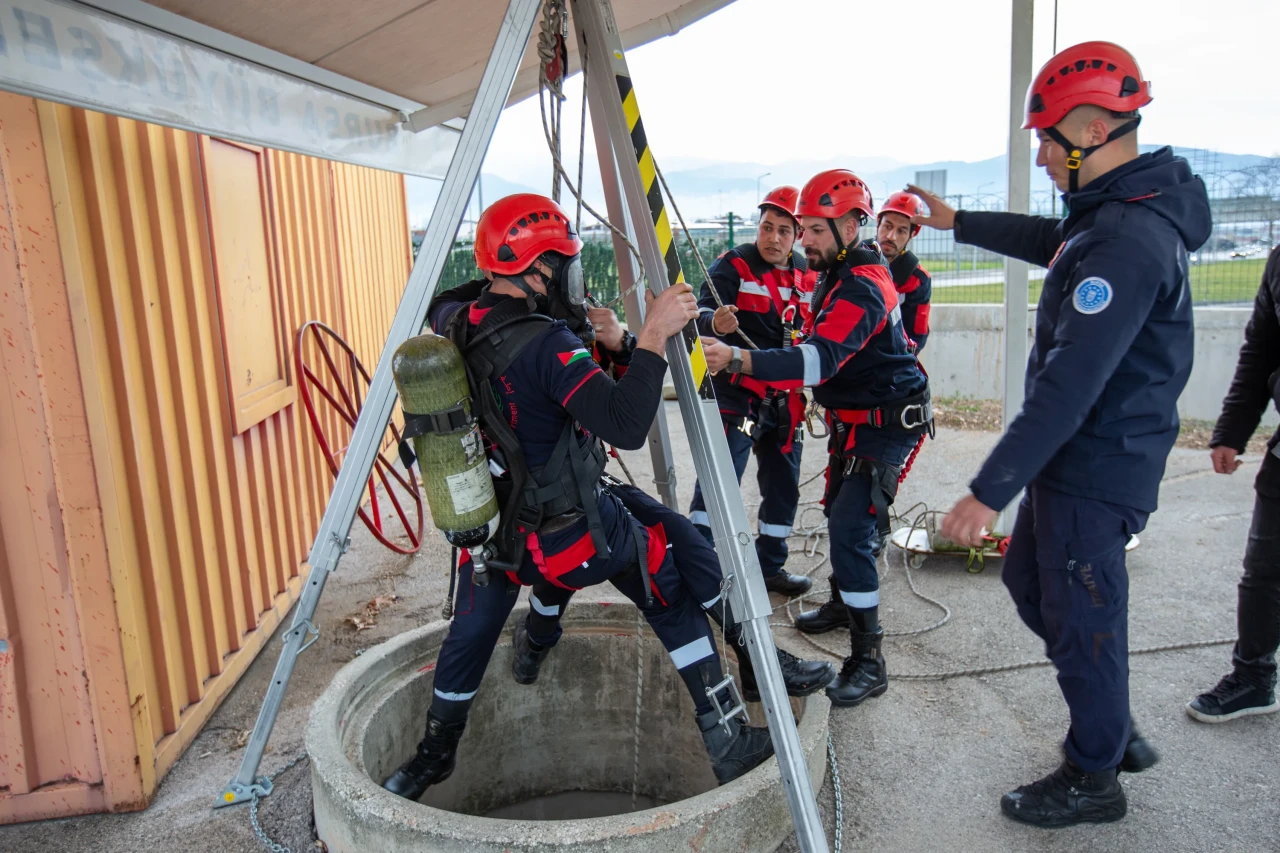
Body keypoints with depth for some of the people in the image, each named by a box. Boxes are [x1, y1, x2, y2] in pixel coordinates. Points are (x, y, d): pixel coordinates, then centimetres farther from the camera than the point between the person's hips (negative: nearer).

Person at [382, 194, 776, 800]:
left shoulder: (454, 322, -4)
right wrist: (652, 334, -31)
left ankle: (433, 755, 43)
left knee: (470, 634, 25)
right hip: (575, 527, -6)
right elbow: (626, 425, -34)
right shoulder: (545, 344, -26)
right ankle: (725, 740, 18)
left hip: (489, 526, 7)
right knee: (673, 601, 12)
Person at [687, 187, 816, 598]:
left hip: (785, 399, 6)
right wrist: (714, 322, -45)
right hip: (736, 393, -6)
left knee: (783, 485, 12)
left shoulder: (808, 277, 8)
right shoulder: (734, 266, -8)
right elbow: (704, 311, -23)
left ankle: (770, 567, 26)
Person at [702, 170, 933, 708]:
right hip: (854, 419, 11)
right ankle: (844, 602, 45)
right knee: (840, 514, 22)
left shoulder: (861, 288, -25)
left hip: (886, 425, -11)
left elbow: (820, 359, -40)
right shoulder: (837, 275, 9)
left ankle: (868, 662, -8)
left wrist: (737, 359, -52)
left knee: (851, 532, -17)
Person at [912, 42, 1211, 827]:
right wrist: (958, 222, 38)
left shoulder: (1125, 242, -25)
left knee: (1079, 616, 5)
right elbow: (1048, 240, 30)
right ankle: (1113, 729, 38)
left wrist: (989, 493, -28)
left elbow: (1067, 389, -30)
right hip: (1077, 458, 10)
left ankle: (1095, 777, 27)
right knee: (1030, 582, 22)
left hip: (1095, 471, -10)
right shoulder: (1119, 211, 7)